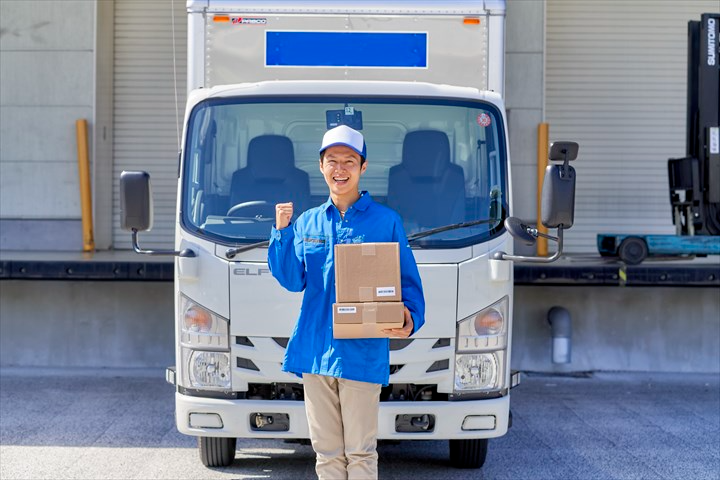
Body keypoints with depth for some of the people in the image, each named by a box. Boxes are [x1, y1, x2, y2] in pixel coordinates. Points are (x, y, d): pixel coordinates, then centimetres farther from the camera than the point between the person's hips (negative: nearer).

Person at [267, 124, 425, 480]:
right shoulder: (306, 223, 14)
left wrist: (411, 320, -17)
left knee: (360, 451, -2)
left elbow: (408, 281, 2)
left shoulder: (386, 221, 3)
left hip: (363, 353, -4)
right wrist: (282, 231, -5)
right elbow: (292, 280, 8)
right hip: (314, 352, 4)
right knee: (326, 451, 9)